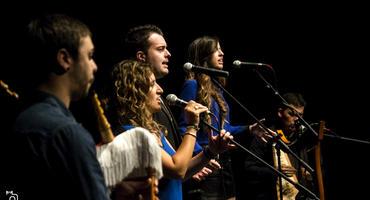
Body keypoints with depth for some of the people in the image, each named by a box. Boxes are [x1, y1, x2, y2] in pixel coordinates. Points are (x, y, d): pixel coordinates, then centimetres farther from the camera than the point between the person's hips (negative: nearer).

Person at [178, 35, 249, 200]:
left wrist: (247, 129, 6)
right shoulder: (192, 85, -7)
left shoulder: (216, 87, 17)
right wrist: (202, 153, -25)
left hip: (224, 159, 8)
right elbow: (183, 127, -14)